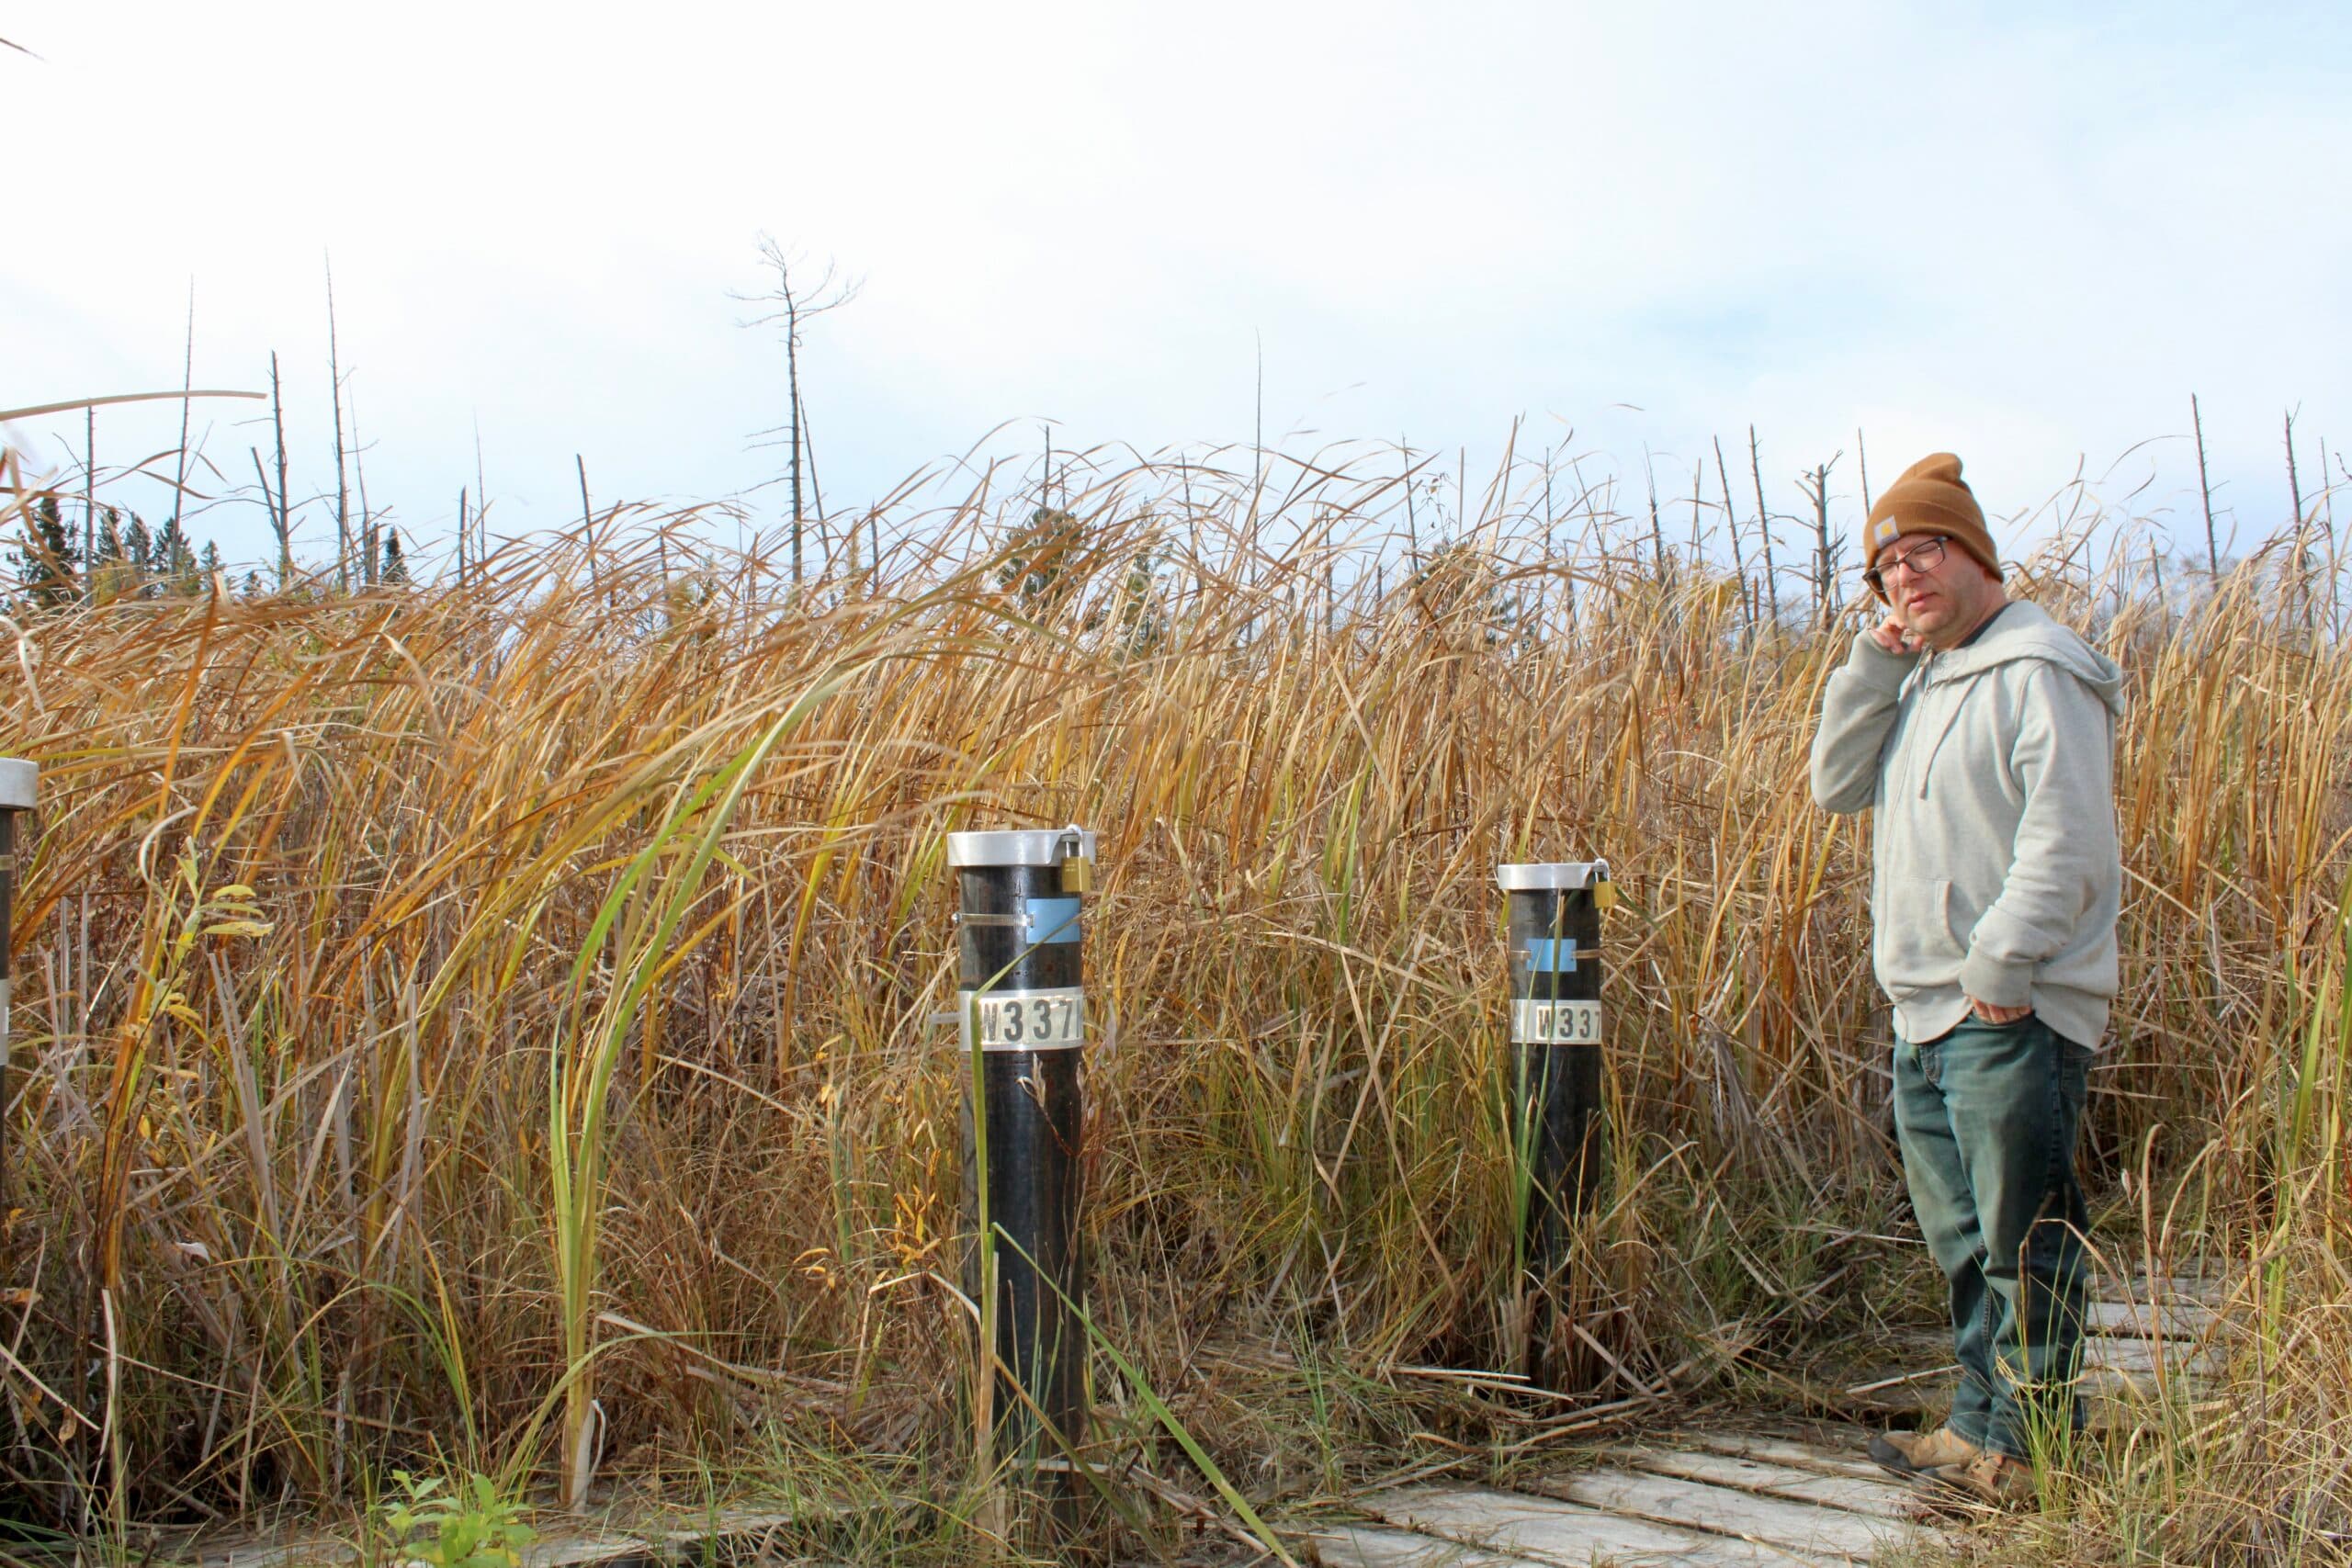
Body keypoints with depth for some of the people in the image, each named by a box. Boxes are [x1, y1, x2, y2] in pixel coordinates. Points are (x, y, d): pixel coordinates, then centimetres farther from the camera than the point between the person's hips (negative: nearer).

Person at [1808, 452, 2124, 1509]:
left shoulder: (2038, 672, -10)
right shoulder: (1918, 680, 18)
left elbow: (2066, 839, -17)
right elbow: (1836, 787, 13)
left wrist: (2004, 964, -20)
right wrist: (1874, 662, 4)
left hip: (2011, 1017, -9)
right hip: (1924, 1018, 9)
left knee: (2024, 1247, -3)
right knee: (1962, 1245, 15)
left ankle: (2034, 1455, 6)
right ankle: (1982, 1431, 26)